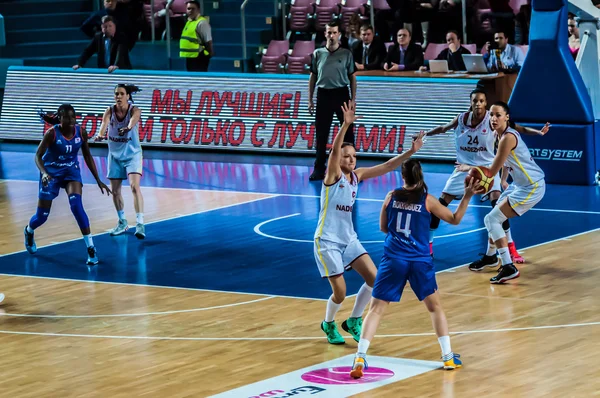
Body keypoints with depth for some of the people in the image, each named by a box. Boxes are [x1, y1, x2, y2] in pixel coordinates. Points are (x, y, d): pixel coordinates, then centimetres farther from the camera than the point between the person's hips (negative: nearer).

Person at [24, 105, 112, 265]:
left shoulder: (81, 132, -12)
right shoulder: (52, 133, -22)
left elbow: (87, 156, 1)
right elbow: (38, 155, -19)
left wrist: (98, 180, 1)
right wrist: (43, 172, -39)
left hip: (71, 171, 2)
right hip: (52, 172, -2)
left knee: (76, 204, -25)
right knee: (42, 215, 6)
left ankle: (91, 248, -23)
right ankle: (28, 231, 45)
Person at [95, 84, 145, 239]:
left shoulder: (134, 110, -16)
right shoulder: (110, 111, -10)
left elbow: (133, 120, -39)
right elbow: (104, 123, -30)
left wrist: (128, 128, -63)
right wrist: (100, 134, -53)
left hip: (132, 154, -4)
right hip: (115, 155, 4)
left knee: (134, 186, -20)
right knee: (115, 191, 10)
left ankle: (140, 223, -24)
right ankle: (122, 222, 29)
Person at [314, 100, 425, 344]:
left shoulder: (357, 176, 3)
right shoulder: (332, 175, -14)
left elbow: (386, 167, -1)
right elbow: (334, 150, -31)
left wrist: (411, 152, -14)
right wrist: (346, 125, -46)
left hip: (349, 239, 6)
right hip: (327, 241, -6)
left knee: (375, 279, -5)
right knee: (340, 293, -7)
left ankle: (354, 321, 15)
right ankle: (328, 324, 24)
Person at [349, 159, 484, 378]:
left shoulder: (391, 196, 2)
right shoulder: (427, 200, -2)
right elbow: (455, 219, 7)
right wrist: (467, 197, 7)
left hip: (393, 259, 0)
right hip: (420, 261, 0)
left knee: (376, 308, 2)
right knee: (435, 307, 17)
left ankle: (360, 357, -11)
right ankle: (448, 356, 15)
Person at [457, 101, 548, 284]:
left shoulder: (508, 138, -24)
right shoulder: (501, 134, 4)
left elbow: (492, 171, -19)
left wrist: (469, 168, -6)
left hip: (531, 187, -10)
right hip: (520, 184, 10)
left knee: (492, 219, -13)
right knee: (495, 218, 22)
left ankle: (509, 267, -17)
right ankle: (490, 256, 43)